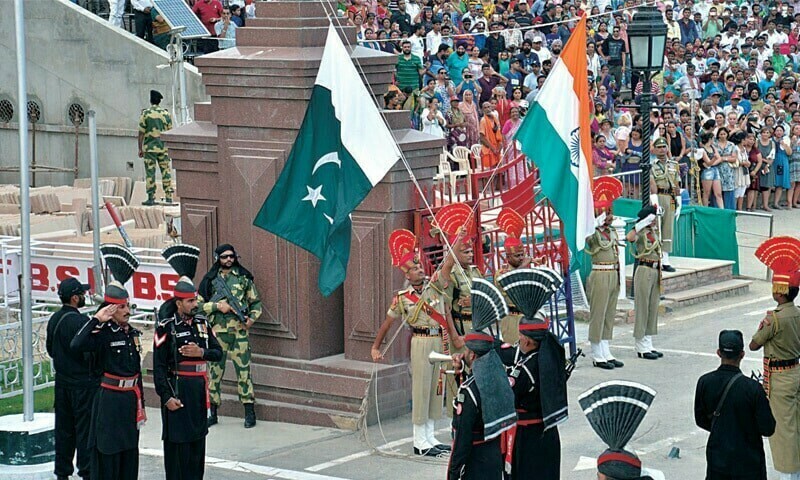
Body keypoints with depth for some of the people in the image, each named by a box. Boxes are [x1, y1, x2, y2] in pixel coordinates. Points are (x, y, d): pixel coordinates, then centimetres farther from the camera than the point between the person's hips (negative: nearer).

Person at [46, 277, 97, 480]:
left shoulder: (54, 319, 5)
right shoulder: (80, 321, -21)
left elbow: (50, 350, 14)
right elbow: (90, 353, -22)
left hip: (62, 381, 8)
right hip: (83, 383, -8)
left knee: (63, 428, 13)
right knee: (85, 428, 0)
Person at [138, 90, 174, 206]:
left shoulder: (145, 114, -5)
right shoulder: (166, 114, 3)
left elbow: (141, 133, -5)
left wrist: (140, 149, 2)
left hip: (149, 148, -2)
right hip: (163, 147, 2)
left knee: (150, 173, 0)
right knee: (166, 172, 6)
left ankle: (151, 198, -2)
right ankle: (168, 197, 5)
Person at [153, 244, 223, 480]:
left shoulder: (201, 323, 8)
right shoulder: (166, 327, -10)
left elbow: (218, 352, 9)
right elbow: (159, 365, -12)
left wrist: (201, 352, -12)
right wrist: (166, 396, -16)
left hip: (199, 387, 6)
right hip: (177, 388, -6)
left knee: (198, 438, 13)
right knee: (177, 439, -1)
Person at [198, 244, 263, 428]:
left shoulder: (244, 277, 8)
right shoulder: (210, 279, 5)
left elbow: (256, 302, 13)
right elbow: (198, 304, 5)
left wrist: (252, 318, -5)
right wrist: (217, 306, -9)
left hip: (239, 331, 0)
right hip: (217, 331, 0)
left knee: (243, 370, -1)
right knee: (214, 370, 4)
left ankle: (250, 413, 3)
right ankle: (212, 412, 12)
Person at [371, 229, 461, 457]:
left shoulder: (435, 285, 7)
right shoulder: (402, 298, -2)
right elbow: (387, 323, 5)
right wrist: (376, 348, 6)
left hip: (441, 341, 5)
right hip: (422, 342, -4)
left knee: (436, 388, 10)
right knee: (421, 389, -3)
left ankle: (430, 437, 19)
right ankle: (420, 442, 3)